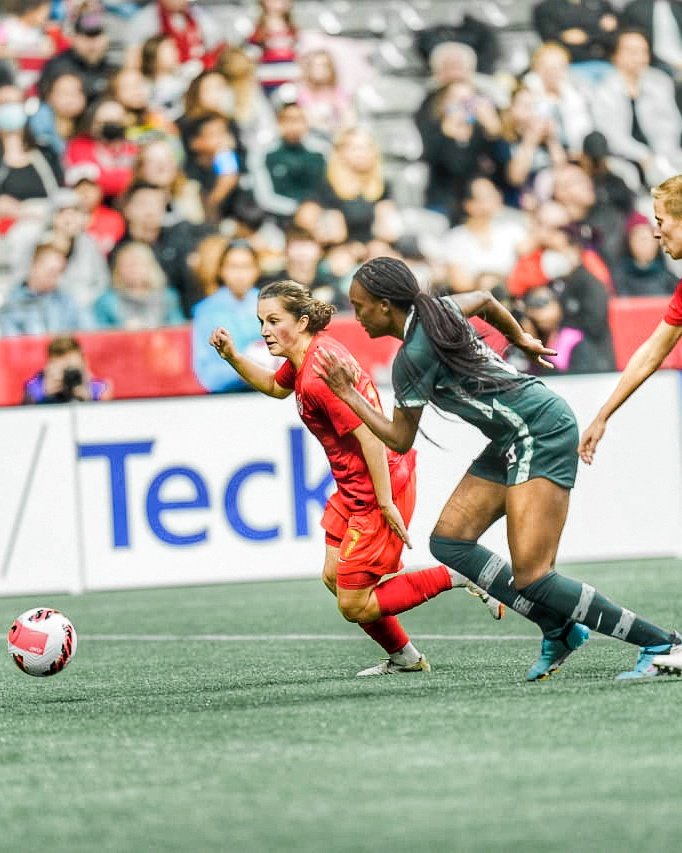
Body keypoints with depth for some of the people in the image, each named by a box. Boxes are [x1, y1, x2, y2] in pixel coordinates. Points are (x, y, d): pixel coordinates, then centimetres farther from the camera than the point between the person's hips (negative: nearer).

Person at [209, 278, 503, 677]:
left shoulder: (318, 377, -26)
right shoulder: (309, 352, 3)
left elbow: (370, 436, -27)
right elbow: (275, 386, 26)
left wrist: (386, 503, -24)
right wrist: (233, 357, 12)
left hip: (376, 489, -10)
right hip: (354, 489, 10)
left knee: (355, 607, -3)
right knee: (334, 577, 16)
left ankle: (458, 576, 1)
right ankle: (404, 657, 28)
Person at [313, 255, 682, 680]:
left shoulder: (412, 358, -16)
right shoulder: (436, 308, 8)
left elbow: (400, 440, -5)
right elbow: (485, 299, 30)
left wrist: (348, 394, 3)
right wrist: (521, 338, 45)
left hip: (543, 433, -10)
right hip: (514, 441, 10)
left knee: (531, 579, -16)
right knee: (449, 540, 3)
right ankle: (559, 631, 1)